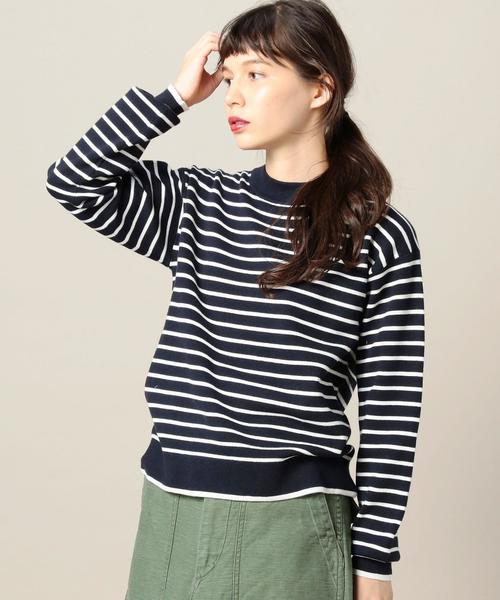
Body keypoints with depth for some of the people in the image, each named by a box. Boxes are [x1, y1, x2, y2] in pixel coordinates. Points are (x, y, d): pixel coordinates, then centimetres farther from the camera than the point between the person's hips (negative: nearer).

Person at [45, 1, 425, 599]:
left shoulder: (380, 239, -5)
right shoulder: (196, 204, 7)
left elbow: (390, 412, -5)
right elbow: (73, 180, -4)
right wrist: (175, 96, -3)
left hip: (294, 525, -4)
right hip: (172, 512, 4)